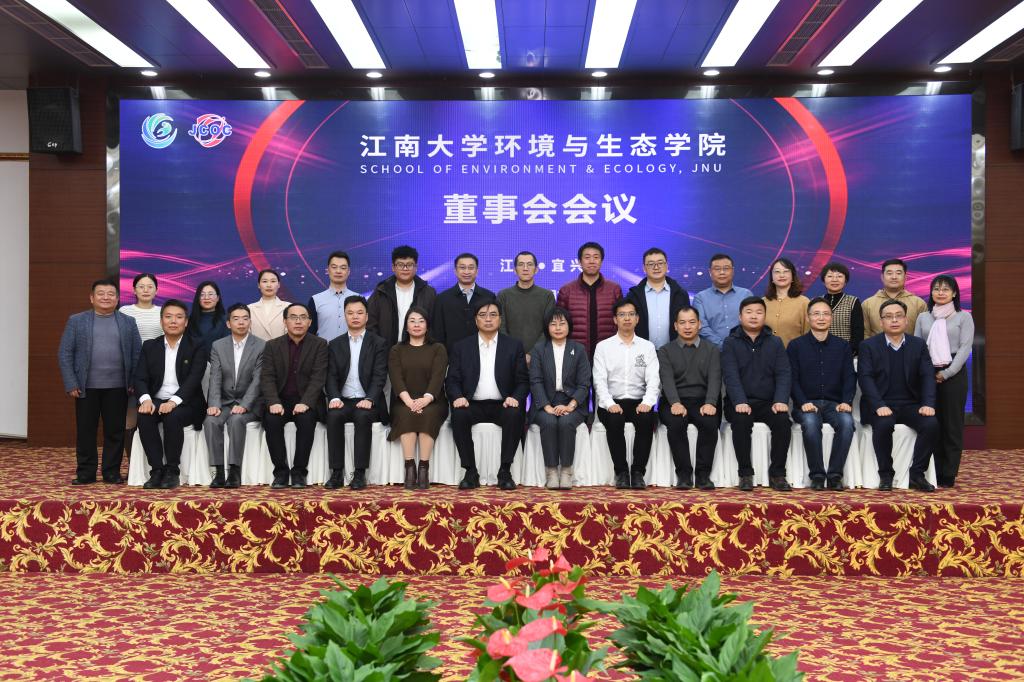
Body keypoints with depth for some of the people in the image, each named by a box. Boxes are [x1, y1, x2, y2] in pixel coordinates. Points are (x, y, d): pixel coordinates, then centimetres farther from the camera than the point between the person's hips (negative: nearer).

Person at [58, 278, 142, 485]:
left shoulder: (128, 322, 8)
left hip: (118, 388, 1)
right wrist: (71, 384, -5)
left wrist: (134, 382, -1)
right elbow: (65, 354, 3)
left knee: (115, 432, 4)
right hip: (86, 387, 0)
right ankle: (85, 473, 15)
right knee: (85, 432, 5)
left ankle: (112, 472, 15)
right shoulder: (76, 321, 6)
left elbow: (137, 355, 7)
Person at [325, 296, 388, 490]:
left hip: (367, 402, -2)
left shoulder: (378, 344, 6)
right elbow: (331, 376, 5)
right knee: (333, 416, -30)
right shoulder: (335, 345, 14)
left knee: (363, 417, -34)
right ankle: (337, 473, -25)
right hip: (343, 401, 2)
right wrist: (334, 398, -15)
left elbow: (379, 376, -5)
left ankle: (359, 473, -28)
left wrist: (369, 399, -21)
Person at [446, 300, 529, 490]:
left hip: (502, 405, 0)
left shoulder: (514, 346, 11)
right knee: (458, 415, -31)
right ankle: (471, 472, -20)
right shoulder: (461, 347, 12)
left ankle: (505, 472, -22)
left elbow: (523, 380, 6)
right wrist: (458, 397, -16)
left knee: (515, 415, -33)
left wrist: (515, 398, -15)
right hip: (473, 405, 1)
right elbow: (452, 380, 6)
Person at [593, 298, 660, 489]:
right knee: (614, 421, -34)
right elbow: (599, 380, 0)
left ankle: (638, 472, -19)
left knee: (647, 420, -32)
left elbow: (653, 380, 2)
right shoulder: (603, 347, 9)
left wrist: (647, 402, -17)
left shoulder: (648, 347, 13)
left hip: (639, 403, 1)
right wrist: (610, 404, -18)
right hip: (612, 403, -1)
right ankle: (621, 472, -18)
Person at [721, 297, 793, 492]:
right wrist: (740, 402, -24)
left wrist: (781, 400, -16)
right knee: (741, 421, -33)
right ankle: (745, 474, -18)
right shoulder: (730, 343, 6)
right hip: (741, 403, -2)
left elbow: (783, 374, 2)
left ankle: (777, 474, -14)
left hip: (768, 402, 2)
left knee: (783, 421, -28)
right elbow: (731, 375, -8)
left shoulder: (775, 342, 12)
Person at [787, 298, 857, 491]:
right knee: (810, 422, -35)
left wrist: (846, 401, -10)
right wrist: (803, 403, -14)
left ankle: (835, 475, -23)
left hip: (834, 403, 2)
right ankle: (817, 475, -24)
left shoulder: (842, 346, 15)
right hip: (807, 404, -1)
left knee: (847, 421, -32)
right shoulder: (795, 346, 9)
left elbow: (849, 378, 8)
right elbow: (792, 379, 1)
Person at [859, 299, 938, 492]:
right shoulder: (868, 345, 3)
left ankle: (917, 474, -10)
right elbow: (865, 378, -8)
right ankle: (885, 474, -16)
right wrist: (879, 406, -23)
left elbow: (928, 376, 3)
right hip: (881, 406, -3)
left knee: (931, 424, -25)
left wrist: (928, 404, -15)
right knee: (884, 424, -34)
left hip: (911, 405, 3)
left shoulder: (919, 345, 11)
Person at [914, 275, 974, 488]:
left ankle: (948, 476, 6)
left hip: (953, 373, -2)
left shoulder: (964, 317, 4)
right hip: (927, 373, 2)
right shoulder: (923, 317, 12)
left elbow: (965, 347, -4)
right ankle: (932, 473, 9)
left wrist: (947, 373, -12)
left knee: (952, 424, 1)